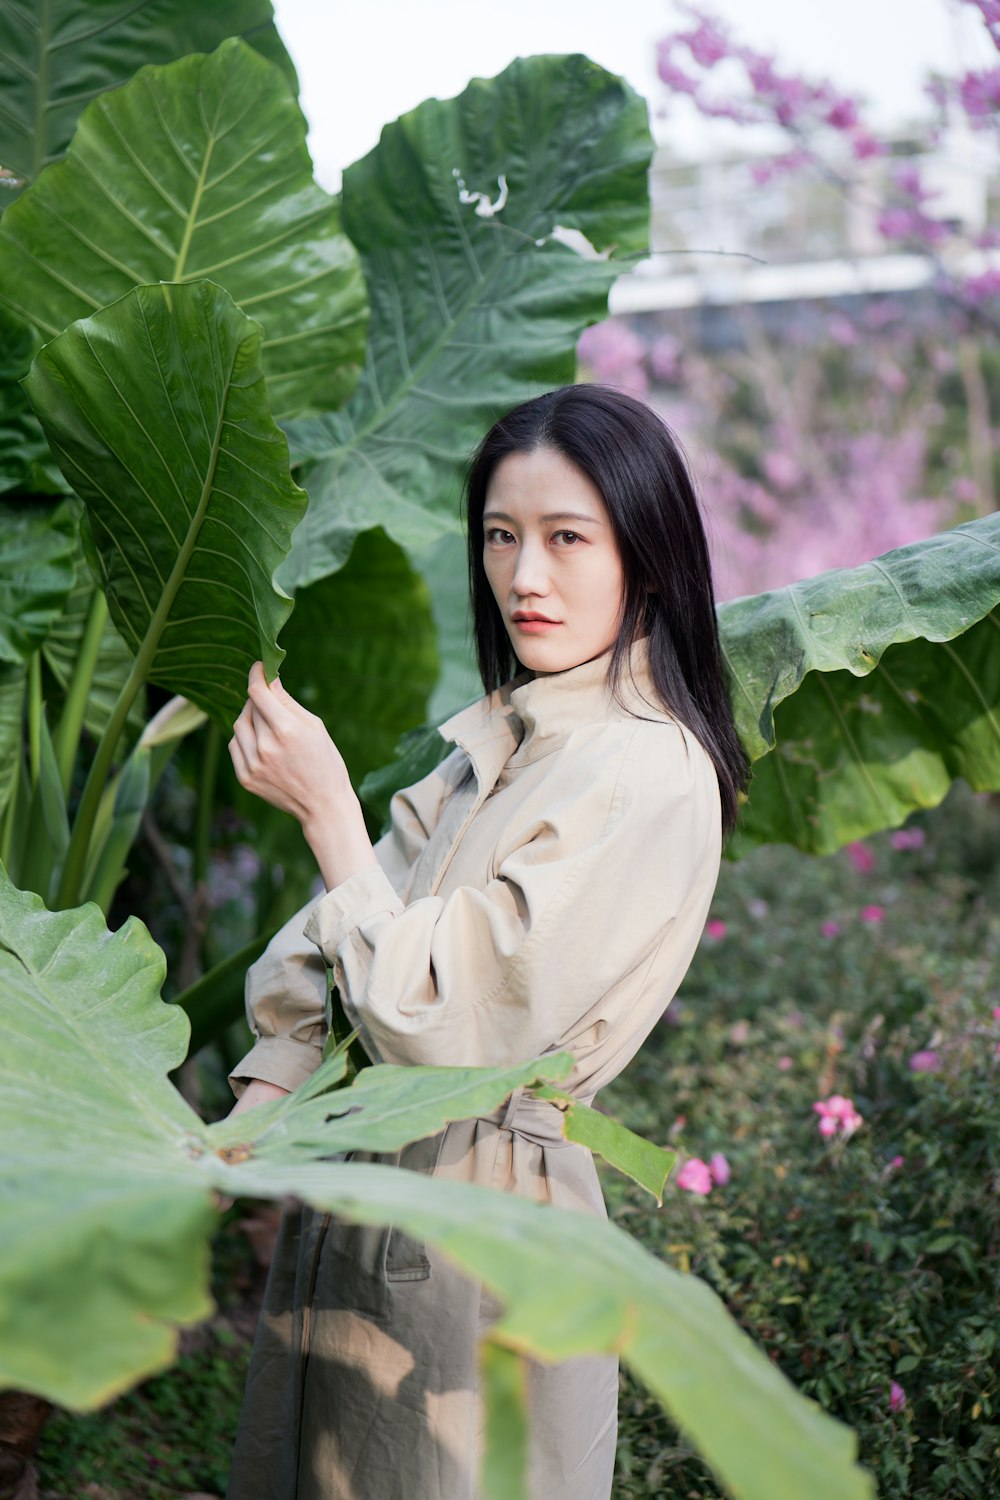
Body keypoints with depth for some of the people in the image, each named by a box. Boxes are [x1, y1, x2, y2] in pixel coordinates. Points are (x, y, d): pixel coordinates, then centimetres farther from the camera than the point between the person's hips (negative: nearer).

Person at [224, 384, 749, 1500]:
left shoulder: (649, 775, -21)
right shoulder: (502, 733, 6)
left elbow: (449, 1024, -24)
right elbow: (342, 937, 6)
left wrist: (322, 804, -20)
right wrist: (259, 1098, -8)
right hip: (363, 1174, 8)